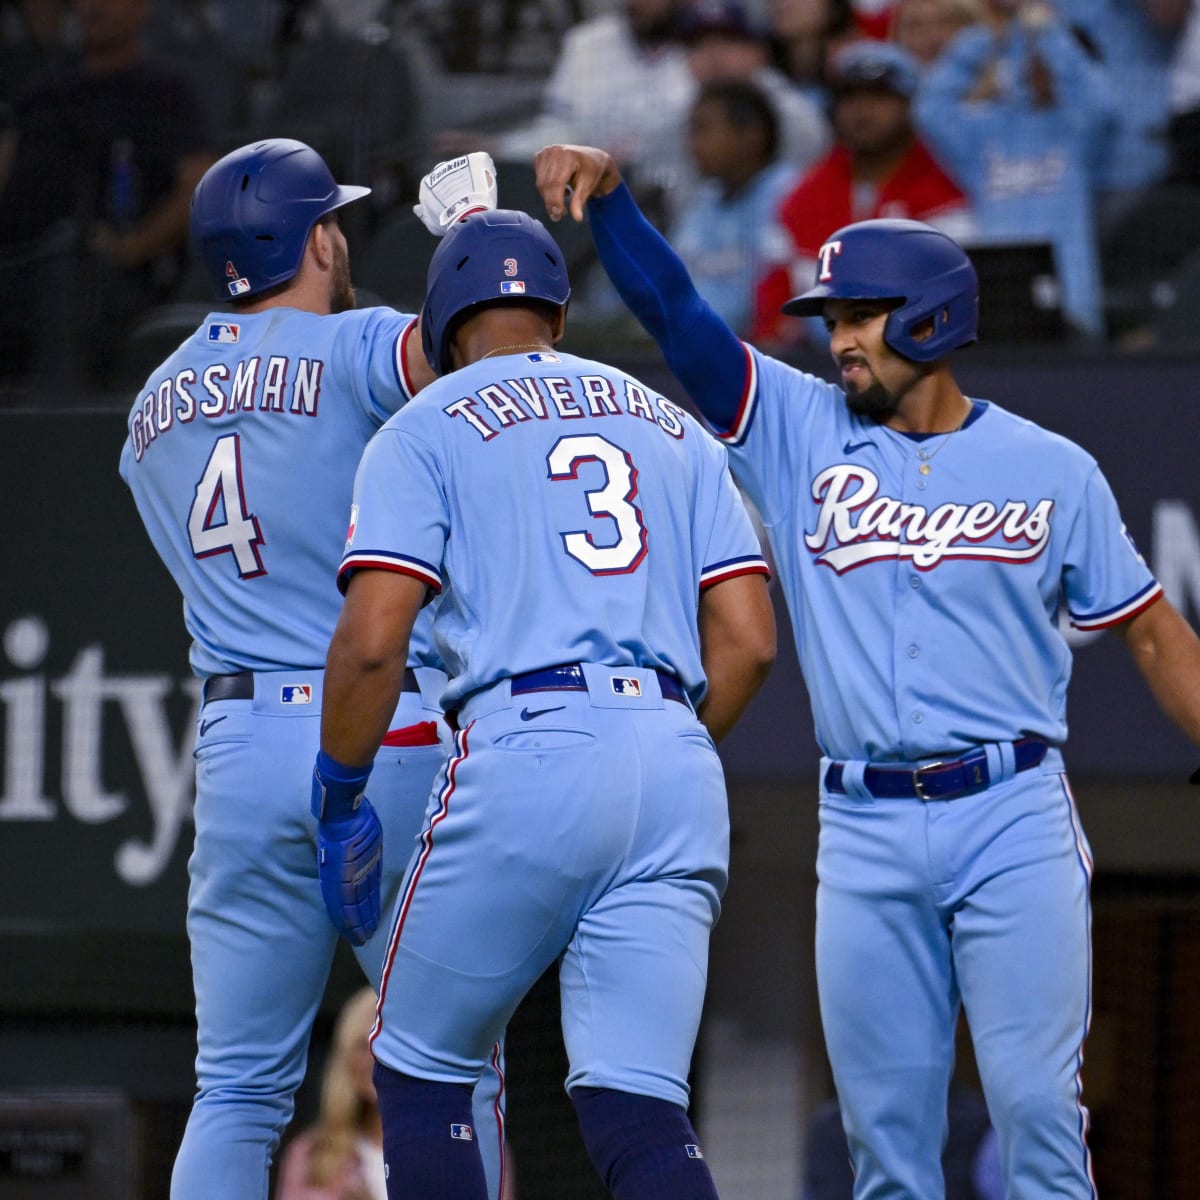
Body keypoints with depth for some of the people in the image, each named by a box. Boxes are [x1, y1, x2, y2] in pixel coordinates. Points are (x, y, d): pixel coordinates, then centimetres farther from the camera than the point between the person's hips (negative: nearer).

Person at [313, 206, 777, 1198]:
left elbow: (372, 640, -4)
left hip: (526, 754, -4)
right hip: (680, 771, 4)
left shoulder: (428, 428, 9)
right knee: (638, 1107, 0)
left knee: (423, 1074, 11)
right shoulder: (673, 428, 22)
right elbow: (748, 640, 13)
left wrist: (338, 796, 9)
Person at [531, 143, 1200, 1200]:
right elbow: (674, 312, 0)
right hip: (866, 837, 2)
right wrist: (607, 196, -16)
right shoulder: (801, 430, 8)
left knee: (1037, 1106, -8)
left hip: (1013, 823, -2)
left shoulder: (1052, 470, 5)